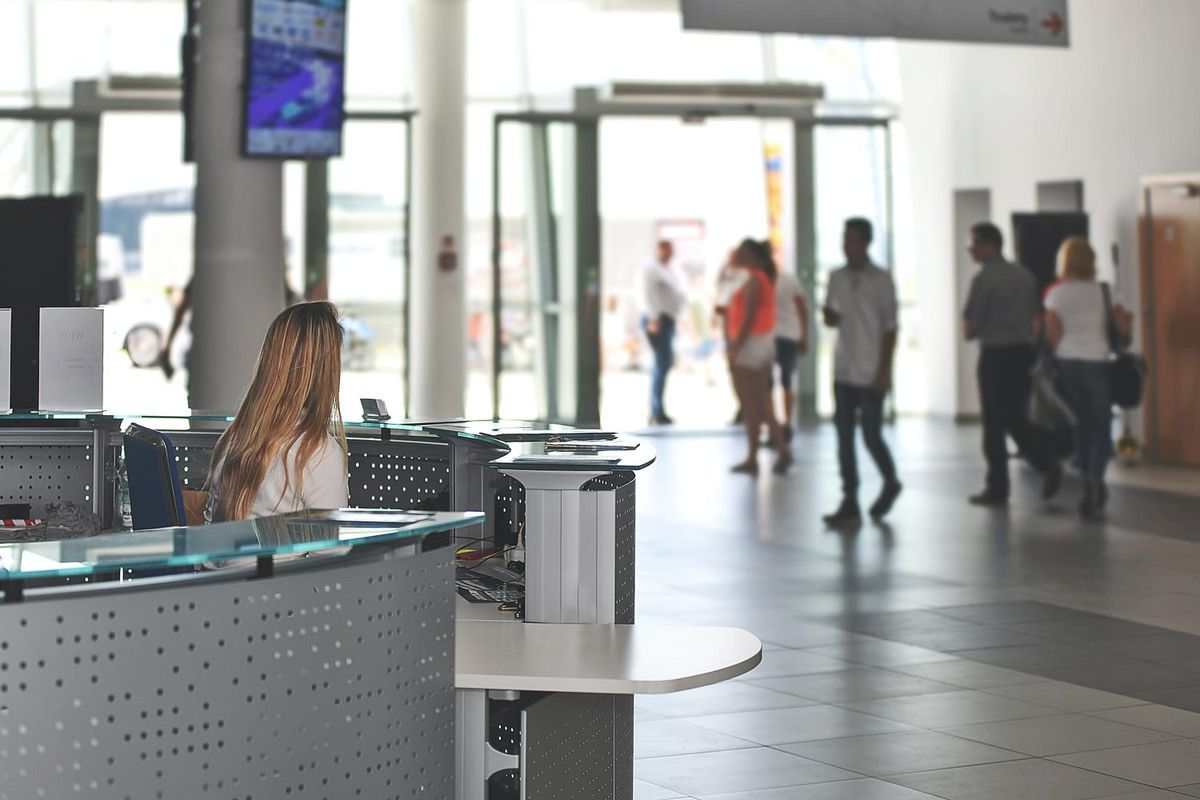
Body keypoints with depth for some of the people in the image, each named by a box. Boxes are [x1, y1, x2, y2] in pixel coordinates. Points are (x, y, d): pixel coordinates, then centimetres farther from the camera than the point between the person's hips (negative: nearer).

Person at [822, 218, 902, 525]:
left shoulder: (881, 280, -5)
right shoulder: (837, 278, 9)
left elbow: (890, 327, -5)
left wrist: (884, 371, -10)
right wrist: (829, 316, -8)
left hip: (871, 373, -5)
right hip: (843, 372, 5)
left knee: (871, 436, -3)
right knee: (844, 437, 2)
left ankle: (890, 483, 24)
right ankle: (849, 504, 5)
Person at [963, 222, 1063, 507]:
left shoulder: (984, 278, -11)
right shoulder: (1025, 275, 10)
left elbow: (969, 327, -11)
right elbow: (1035, 318, 15)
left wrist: (972, 331, 10)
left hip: (995, 355, -7)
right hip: (1024, 351, 7)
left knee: (994, 423, -1)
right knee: (1016, 419, 14)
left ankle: (997, 489, 0)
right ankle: (1047, 463, -1)